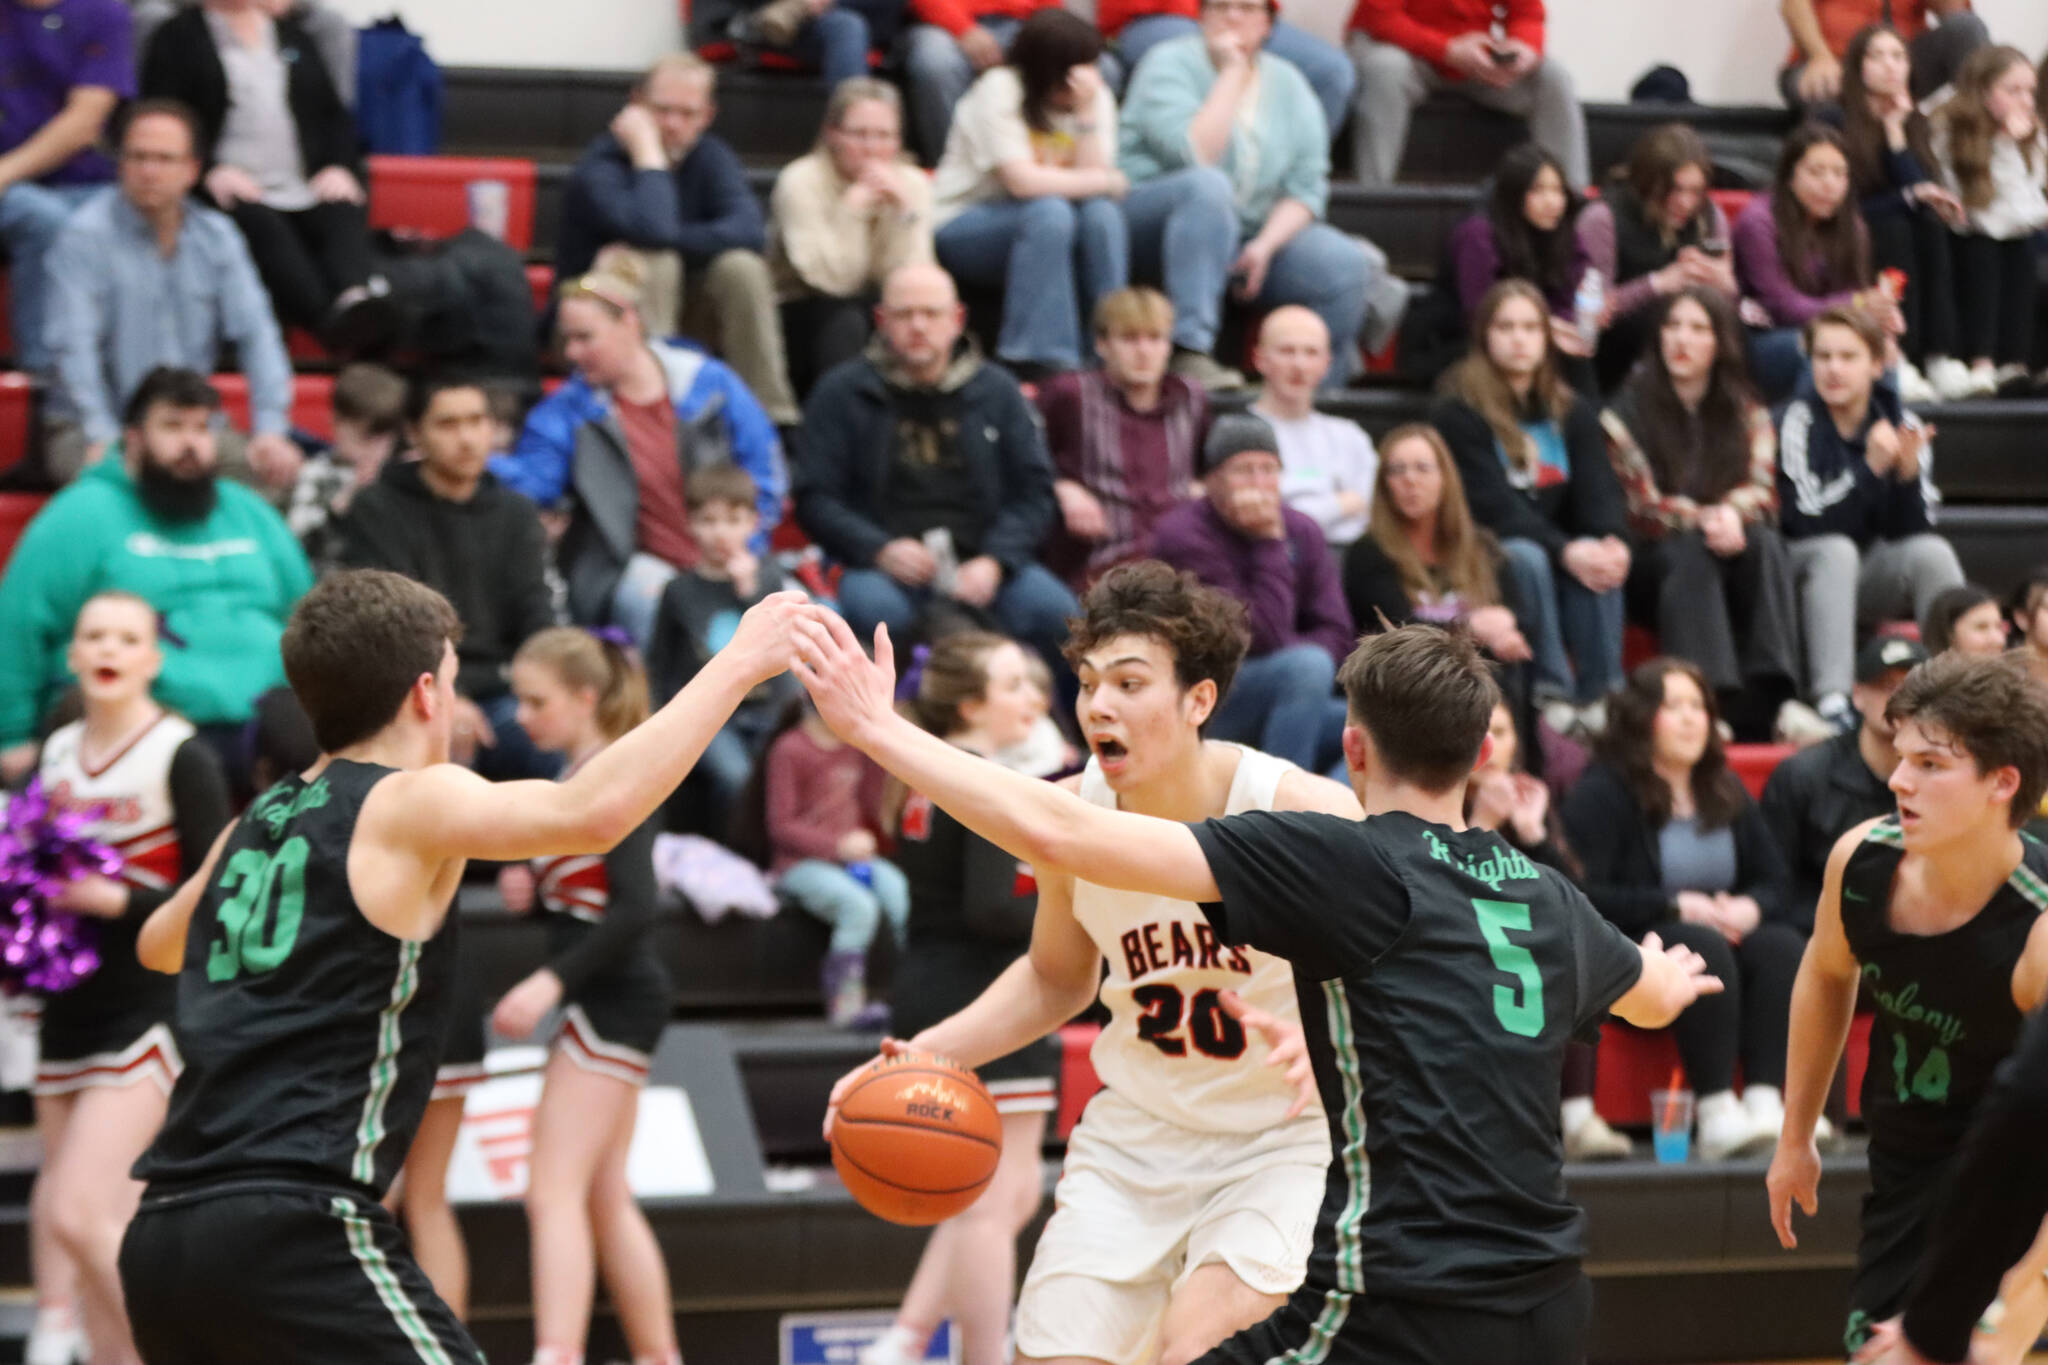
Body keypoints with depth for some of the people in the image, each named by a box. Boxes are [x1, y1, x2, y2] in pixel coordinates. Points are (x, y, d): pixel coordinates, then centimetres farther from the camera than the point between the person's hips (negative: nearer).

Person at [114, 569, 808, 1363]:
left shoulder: (255, 825, 20)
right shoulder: (409, 802, -2)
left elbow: (159, 945, 40)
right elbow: (594, 813, -18)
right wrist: (736, 666, -11)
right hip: (295, 1228, -8)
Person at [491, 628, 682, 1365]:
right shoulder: (568, 779, 13)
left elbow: (635, 908, -24)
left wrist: (552, 982, -30)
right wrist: (527, 887, 0)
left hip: (615, 999, -10)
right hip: (596, 1003, 10)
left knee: (555, 1191, -16)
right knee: (606, 1199, 14)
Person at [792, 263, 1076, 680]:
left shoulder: (996, 391, 14)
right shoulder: (841, 394, 9)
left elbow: (1034, 493, 9)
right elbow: (815, 500, 5)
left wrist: (994, 562, -9)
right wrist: (881, 551, -13)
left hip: (981, 563, 2)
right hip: (884, 566, -1)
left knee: (1053, 610, -28)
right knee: (872, 607, -37)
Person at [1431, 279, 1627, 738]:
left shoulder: (1573, 413, 11)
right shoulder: (1458, 411, -7)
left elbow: (1598, 489, -1)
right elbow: (1493, 504, -17)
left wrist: (1612, 541, -25)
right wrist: (1564, 550, -29)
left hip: (1561, 548, 4)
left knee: (1600, 563, -28)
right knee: (1527, 558, -36)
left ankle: (1601, 695, -31)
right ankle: (1553, 694, -34)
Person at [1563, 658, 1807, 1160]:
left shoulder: (1725, 793, 18)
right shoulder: (1602, 794, -3)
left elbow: (1775, 881, 16)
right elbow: (1589, 897, -13)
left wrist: (1749, 908, -8)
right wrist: (1675, 907, -17)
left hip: (1725, 934, 6)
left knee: (1783, 947, -26)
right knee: (1702, 948, -37)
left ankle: (1765, 1101, -40)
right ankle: (1716, 1114, -45)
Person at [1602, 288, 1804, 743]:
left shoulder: (1747, 413, 12)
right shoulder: (1627, 410, 1)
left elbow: (1763, 493, 0)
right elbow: (1641, 507, -6)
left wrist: (1731, 513, -24)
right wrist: (1703, 519, -25)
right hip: (1653, 566, -3)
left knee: (1764, 543, -30)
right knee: (1690, 552, -36)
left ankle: (1776, 698, -43)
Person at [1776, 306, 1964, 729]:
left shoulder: (1903, 426, -3)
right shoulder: (1798, 421, -14)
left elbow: (1913, 532, -7)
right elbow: (1807, 522, -23)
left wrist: (1908, 471, -25)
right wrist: (1872, 467, -32)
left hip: (1867, 581, 3)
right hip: (1802, 577, -3)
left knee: (1932, 552, -24)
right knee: (1836, 550, -34)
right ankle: (1832, 702, -44)